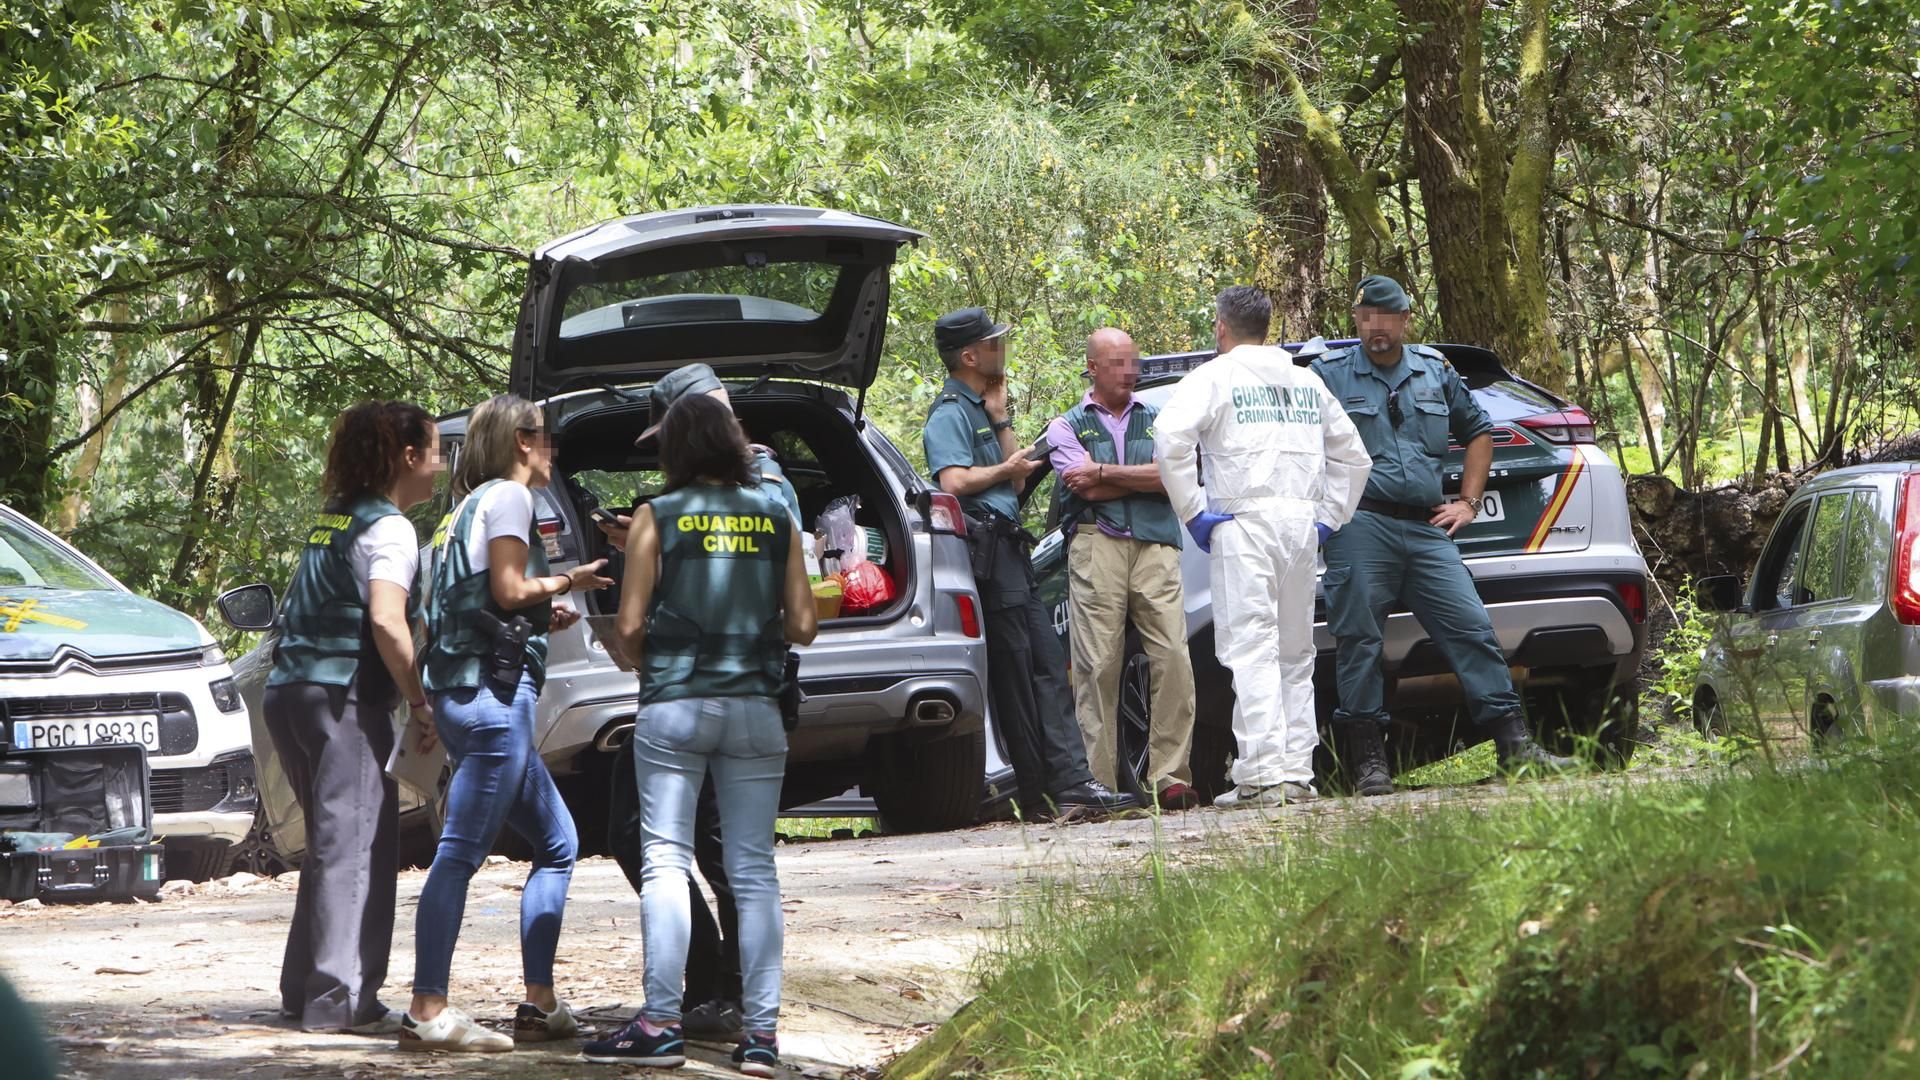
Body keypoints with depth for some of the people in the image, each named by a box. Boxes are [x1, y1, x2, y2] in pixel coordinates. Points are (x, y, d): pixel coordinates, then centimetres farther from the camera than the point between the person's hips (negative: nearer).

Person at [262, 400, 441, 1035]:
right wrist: (419, 700, -15)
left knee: (332, 844, 17)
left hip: (290, 695, 9)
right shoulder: (388, 528, -9)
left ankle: (306, 991, 19)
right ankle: (342, 1000, -12)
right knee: (358, 845, -8)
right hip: (343, 698, -9)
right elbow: (386, 622, -21)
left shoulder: (335, 519, 19)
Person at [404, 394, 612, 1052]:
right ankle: (427, 1011, -17)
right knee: (461, 851, -13)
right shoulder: (507, 497, -3)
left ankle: (540, 1005, 11)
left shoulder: (471, 507, 24)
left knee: (557, 844, 14)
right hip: (495, 687, -10)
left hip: (466, 691, 10)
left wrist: (543, 617, 22)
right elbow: (508, 588, -13)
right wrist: (568, 583, 3)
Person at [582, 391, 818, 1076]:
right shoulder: (775, 518, 7)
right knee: (754, 871, 3)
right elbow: (802, 625, 6)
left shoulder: (659, 518, -1)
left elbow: (631, 623, -4)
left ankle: (661, 1024, -8)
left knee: (666, 861, -1)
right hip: (755, 707, 3)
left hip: (675, 706, -3)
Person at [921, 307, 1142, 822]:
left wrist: (1000, 418, 7)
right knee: (1015, 676, -9)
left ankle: (1072, 784, -3)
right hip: (987, 550, -10)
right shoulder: (950, 414, -7)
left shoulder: (980, 410, 23)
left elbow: (1017, 476, 15)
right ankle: (1040, 795, -9)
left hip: (1010, 549, 10)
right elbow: (955, 481, -21)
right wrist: (1005, 470, -5)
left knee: (1044, 668, 2)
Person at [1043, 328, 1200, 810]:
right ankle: (1098, 784, -5)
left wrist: (1105, 472, -2)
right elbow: (1087, 489, -2)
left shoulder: (1156, 421, 20)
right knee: (1097, 666, -7)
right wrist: (1145, 477, 5)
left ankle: (1169, 777, -9)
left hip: (1156, 549, 2)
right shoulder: (1067, 427, 14)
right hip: (1096, 548, -2)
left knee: (1174, 659, -10)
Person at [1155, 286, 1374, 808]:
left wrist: (1192, 511, -10)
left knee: (1251, 650, -9)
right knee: (1294, 654, 12)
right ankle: (1298, 773, 10)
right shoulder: (1306, 381, 19)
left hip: (1243, 524, -6)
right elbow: (1352, 454, 23)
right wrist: (1326, 517, 19)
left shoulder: (1216, 377, 0)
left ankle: (1262, 775, -17)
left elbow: (1171, 436, -16)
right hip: (1301, 521, 6)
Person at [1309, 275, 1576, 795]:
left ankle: (1514, 744, -2)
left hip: (1426, 530, 3)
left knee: (1472, 628, -3)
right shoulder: (1329, 375, 5)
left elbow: (1478, 431, 26)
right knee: (1359, 641, -5)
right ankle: (1369, 761, -1)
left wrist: (1468, 503, 17)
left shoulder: (1435, 372, 15)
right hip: (1361, 528, -3)